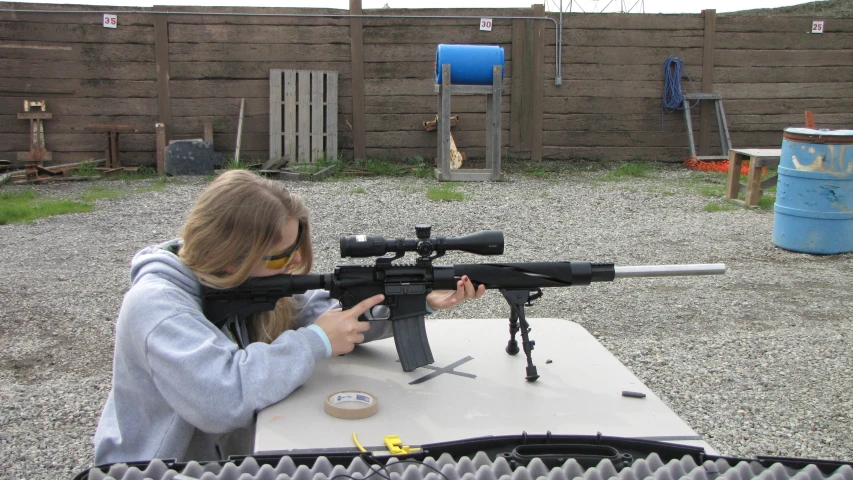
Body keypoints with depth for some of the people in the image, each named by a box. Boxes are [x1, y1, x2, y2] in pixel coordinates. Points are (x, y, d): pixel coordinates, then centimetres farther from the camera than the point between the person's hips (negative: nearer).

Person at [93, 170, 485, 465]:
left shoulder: (248, 282, -1)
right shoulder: (156, 304, -25)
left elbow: (329, 312, 2)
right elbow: (221, 398, -39)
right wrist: (315, 342, -28)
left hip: (237, 454, 7)